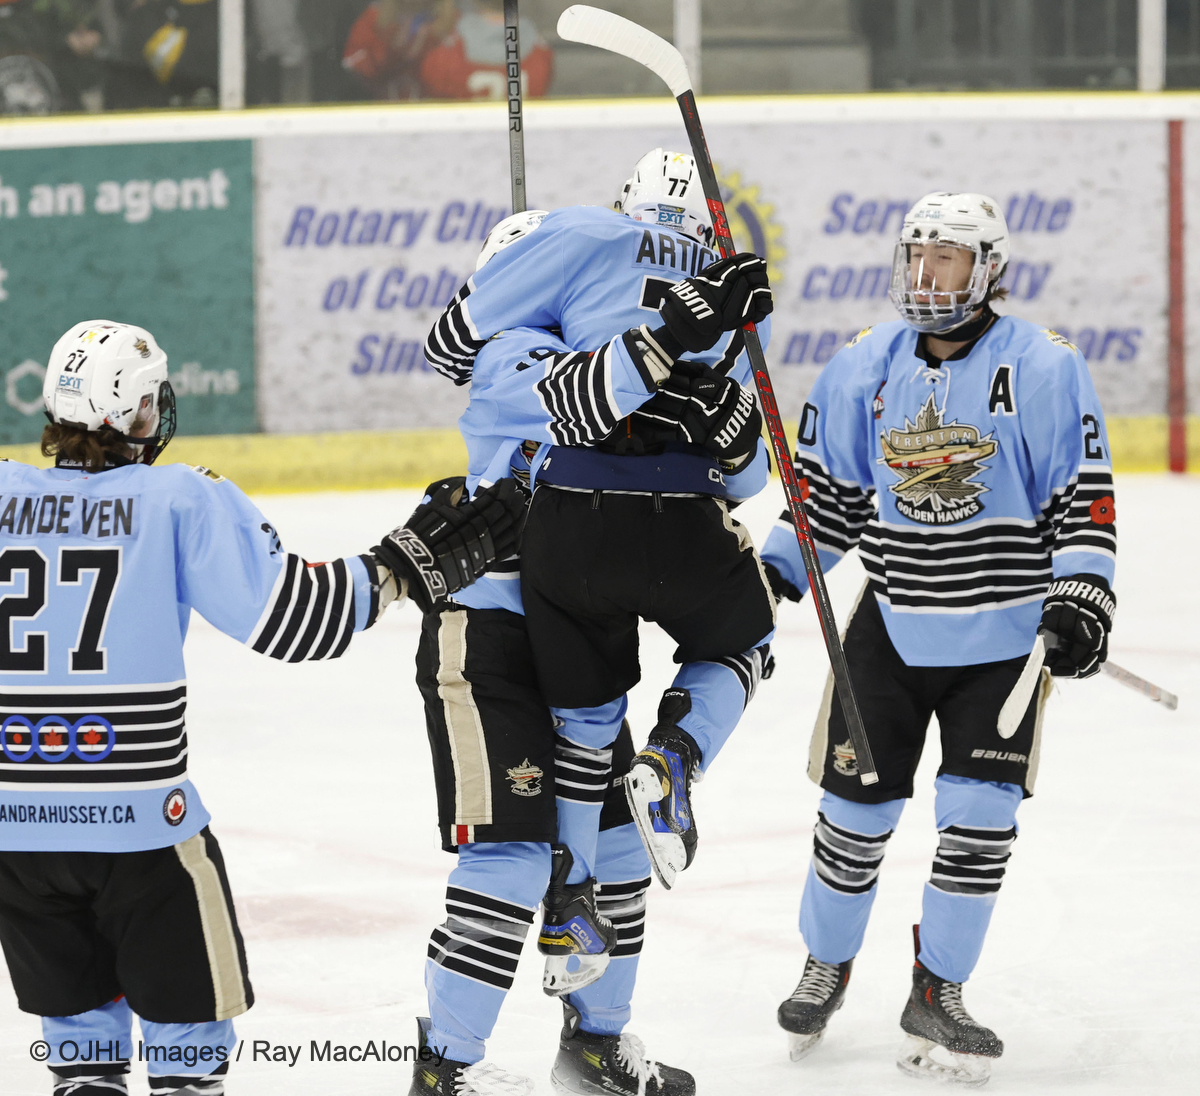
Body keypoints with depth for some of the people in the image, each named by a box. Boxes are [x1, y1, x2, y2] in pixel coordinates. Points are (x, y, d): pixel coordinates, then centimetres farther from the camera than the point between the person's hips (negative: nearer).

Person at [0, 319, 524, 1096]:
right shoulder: (181, 500, -5)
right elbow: (293, 616, -8)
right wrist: (410, 564, 1)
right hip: (135, 819, -3)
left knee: (78, 1011, 18)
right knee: (189, 1004, 12)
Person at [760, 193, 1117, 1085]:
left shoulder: (1043, 369, -9)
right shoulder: (865, 368, 2)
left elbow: (1084, 498, -7)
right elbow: (825, 486, 11)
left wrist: (1080, 599, -16)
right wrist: (774, 572, 3)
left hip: (1004, 635, -2)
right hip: (892, 628, 2)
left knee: (981, 815, -6)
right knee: (857, 807, 6)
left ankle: (935, 995, 8)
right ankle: (826, 967, 29)